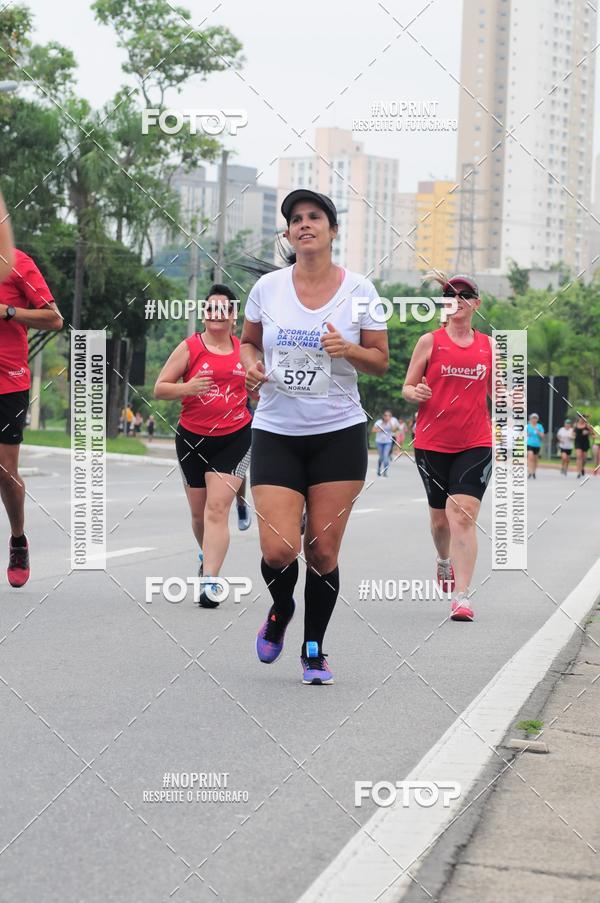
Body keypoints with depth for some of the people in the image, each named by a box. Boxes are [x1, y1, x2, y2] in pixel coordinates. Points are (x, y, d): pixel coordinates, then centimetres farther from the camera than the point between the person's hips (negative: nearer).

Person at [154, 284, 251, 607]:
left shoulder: (243, 349, 6)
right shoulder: (190, 347, -1)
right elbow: (159, 388, -3)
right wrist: (187, 387, -20)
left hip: (234, 438, 0)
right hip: (193, 438, 0)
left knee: (217, 508, -14)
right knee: (199, 511, 11)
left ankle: (209, 580, -18)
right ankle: (207, 554, 43)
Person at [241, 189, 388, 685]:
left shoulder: (359, 289, -1)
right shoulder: (268, 287, 1)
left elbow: (381, 361, 4)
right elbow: (248, 341, 17)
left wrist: (348, 349, -16)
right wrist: (251, 365, -5)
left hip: (339, 434, 0)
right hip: (275, 433, 0)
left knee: (323, 551, 0)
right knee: (278, 550, -11)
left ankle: (314, 650, 20)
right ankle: (280, 610, 24)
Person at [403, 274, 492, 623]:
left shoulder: (489, 345, 8)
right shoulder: (430, 341, 2)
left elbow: (497, 393, 20)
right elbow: (408, 387, 5)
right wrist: (415, 393, -18)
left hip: (476, 444, 0)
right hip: (432, 443, 0)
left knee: (464, 516, -14)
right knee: (440, 516, 12)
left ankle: (461, 597, -17)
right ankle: (445, 560, 46)